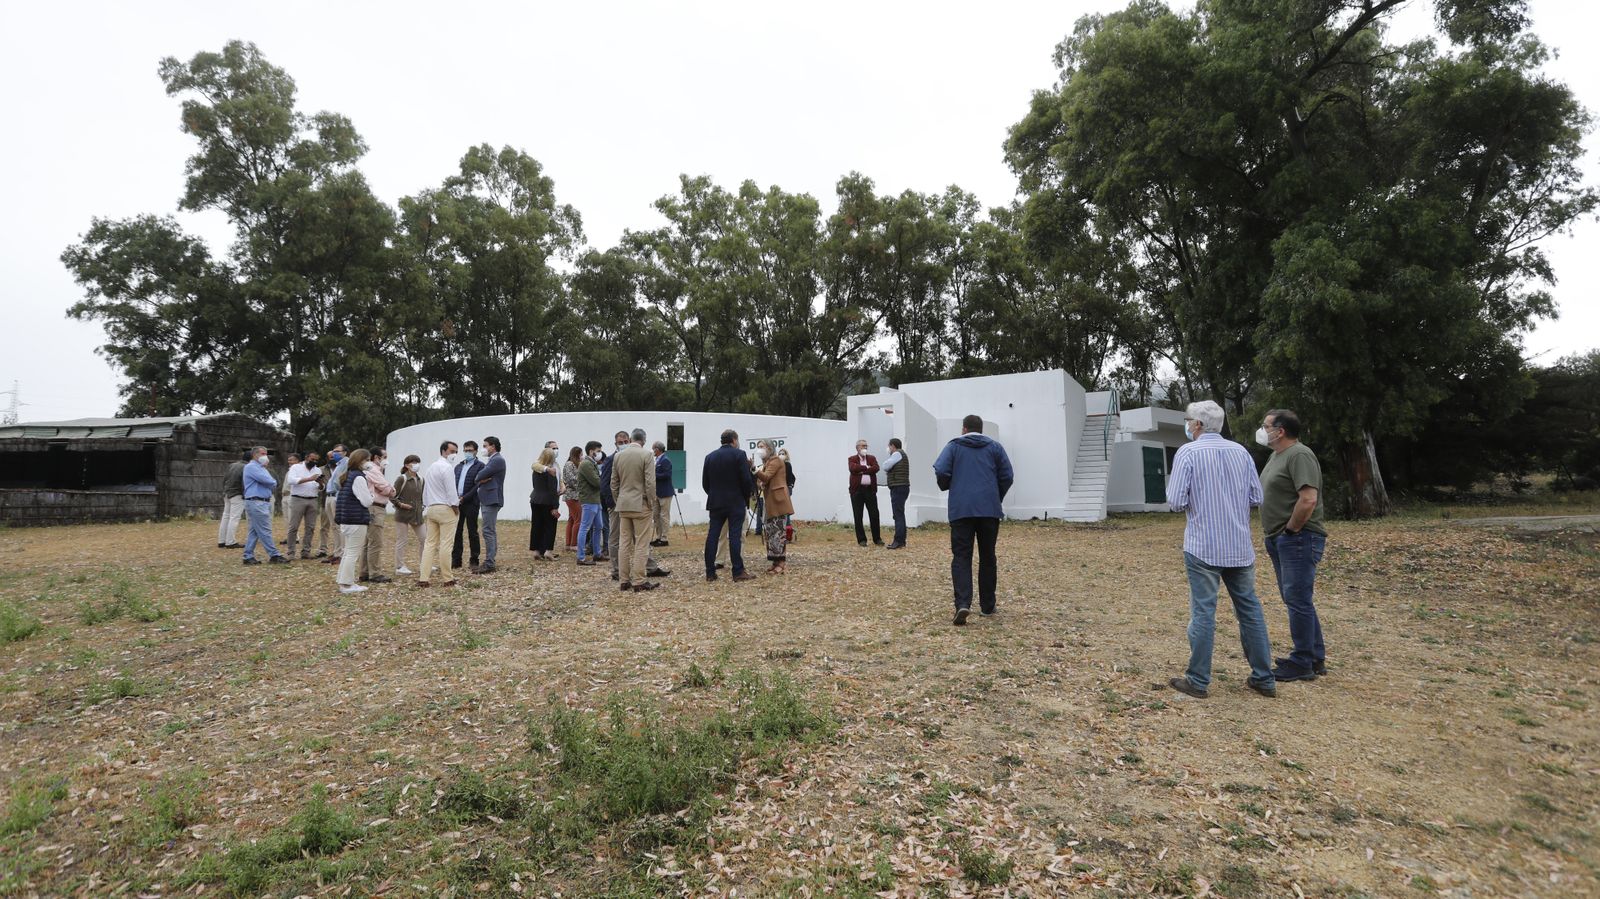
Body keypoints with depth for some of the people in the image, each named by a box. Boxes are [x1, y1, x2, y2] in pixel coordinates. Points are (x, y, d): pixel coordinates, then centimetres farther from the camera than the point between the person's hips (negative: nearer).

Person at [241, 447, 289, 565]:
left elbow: (273, 482, 17)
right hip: (256, 502, -10)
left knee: (254, 531, 11)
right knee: (265, 531, -7)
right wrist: (273, 483, 2)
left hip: (264, 502, 10)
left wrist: (272, 485, -5)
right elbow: (267, 480, -18)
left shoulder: (262, 468, 21)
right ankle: (275, 555, -6)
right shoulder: (251, 467, -9)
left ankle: (248, 557, 14)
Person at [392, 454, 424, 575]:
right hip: (403, 514, -6)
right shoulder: (402, 479, -9)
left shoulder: (420, 479, 9)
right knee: (402, 540, 0)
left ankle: (422, 564, 20)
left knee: (423, 538, 8)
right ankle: (399, 566, 7)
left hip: (417, 515, 6)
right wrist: (400, 504, -19)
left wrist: (421, 506, 8)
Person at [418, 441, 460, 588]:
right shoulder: (447, 468, -12)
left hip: (431, 508, 8)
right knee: (445, 544, -5)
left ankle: (423, 578, 3)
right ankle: (448, 579, 0)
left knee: (429, 543, 7)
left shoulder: (431, 467, 16)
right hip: (446, 509, -8)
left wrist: (426, 506, 22)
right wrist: (456, 507, -4)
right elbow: (451, 491, -16)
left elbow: (425, 490, 18)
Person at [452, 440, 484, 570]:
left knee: (472, 532, 0)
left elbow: (478, 485, -10)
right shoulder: (458, 466, 18)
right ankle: (456, 560, 13)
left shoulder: (480, 466, -2)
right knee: (456, 532, 6)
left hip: (471, 503, -5)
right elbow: (453, 484, 15)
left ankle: (474, 560, 7)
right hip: (457, 503, 5)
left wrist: (464, 498, -16)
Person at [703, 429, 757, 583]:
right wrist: (747, 497, 3)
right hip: (736, 502, -4)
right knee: (735, 536, -3)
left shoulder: (710, 456, 7)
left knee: (712, 535, 5)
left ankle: (710, 572, 6)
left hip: (715, 502, 4)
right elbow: (746, 480, -11)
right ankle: (738, 572, -2)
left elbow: (705, 482, 7)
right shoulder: (739, 455, -7)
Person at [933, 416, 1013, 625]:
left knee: (961, 556, -2)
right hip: (990, 509, 2)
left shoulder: (954, 446, 8)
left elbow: (940, 471, -6)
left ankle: (963, 603, -19)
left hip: (961, 509, -2)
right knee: (987, 557, 12)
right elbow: (1007, 477, 6)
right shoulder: (995, 447, 12)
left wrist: (947, 487, 15)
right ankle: (987, 606, 19)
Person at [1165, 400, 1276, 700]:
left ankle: (1198, 681, 7)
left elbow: (1175, 501, -14)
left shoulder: (1188, 452, -9)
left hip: (1203, 548, -5)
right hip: (1240, 547, 5)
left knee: (1203, 612, 0)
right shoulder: (1241, 451, 6)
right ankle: (1264, 678, 21)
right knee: (1250, 610, 14)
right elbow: (1256, 497, 7)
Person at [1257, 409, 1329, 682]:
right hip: (1280, 540, 10)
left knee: (1298, 600, -5)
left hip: (1299, 539, -10)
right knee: (1296, 600, 15)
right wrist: (1273, 532, 15)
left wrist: (1291, 530, -16)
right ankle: (1316, 658, 25)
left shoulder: (1299, 455, -15)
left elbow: (1308, 499, -25)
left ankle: (1302, 664, 3)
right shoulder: (1277, 456, 16)